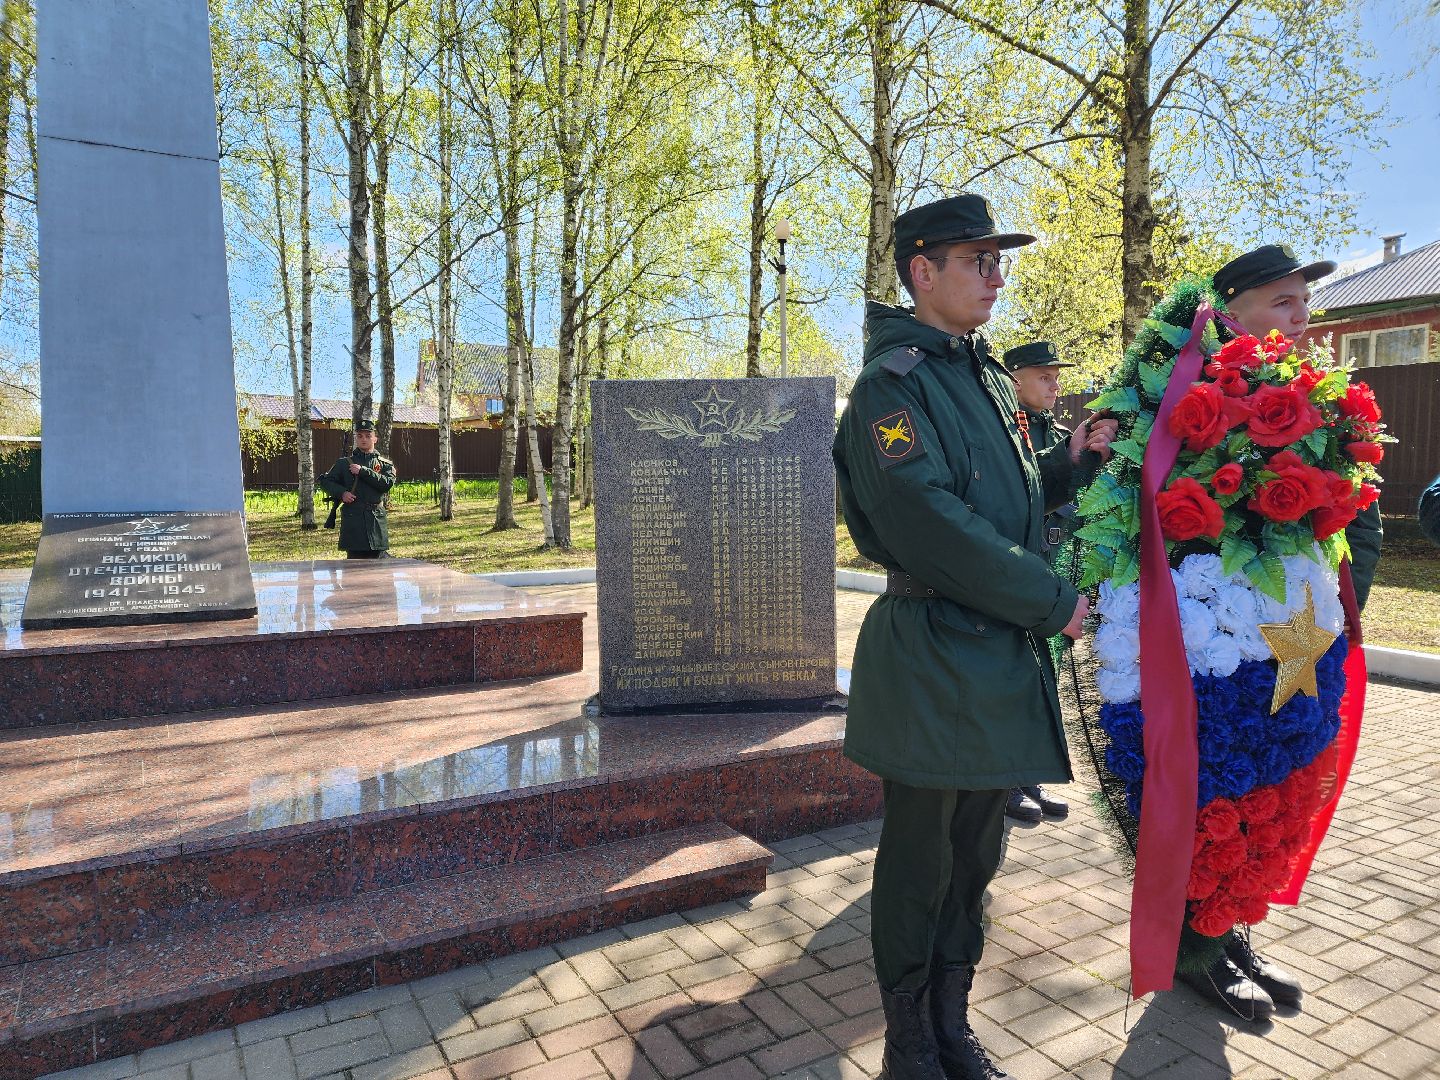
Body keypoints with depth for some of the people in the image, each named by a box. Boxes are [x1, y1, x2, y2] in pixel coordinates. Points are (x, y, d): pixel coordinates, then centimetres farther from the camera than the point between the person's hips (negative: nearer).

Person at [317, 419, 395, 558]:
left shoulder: (385, 464, 9)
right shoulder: (344, 463, 9)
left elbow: (387, 483, -9)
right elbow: (324, 482, 10)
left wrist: (363, 471, -15)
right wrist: (341, 493, -8)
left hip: (376, 520, 1)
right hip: (353, 520, -1)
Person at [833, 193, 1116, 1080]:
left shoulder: (991, 379, 15)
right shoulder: (894, 383, -13)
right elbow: (933, 527, -23)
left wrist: (1070, 460, 5)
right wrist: (1052, 601, -16)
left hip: (1003, 657, 8)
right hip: (934, 663, -8)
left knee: (974, 859, 18)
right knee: (919, 865, 8)